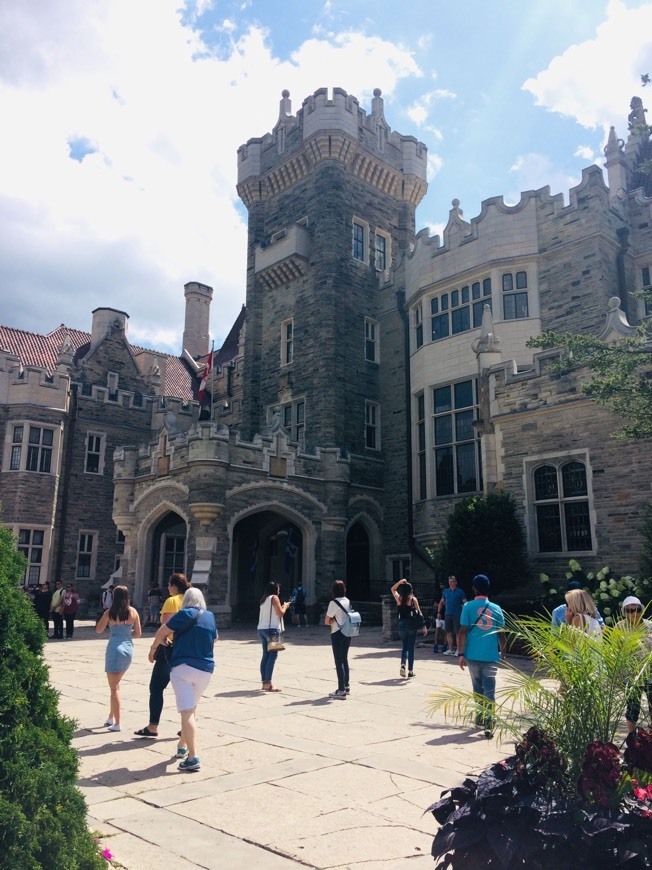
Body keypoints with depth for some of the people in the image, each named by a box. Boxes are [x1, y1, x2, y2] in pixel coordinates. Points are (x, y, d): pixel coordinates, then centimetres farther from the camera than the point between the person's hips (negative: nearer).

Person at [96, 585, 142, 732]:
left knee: (114, 687, 3)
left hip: (115, 649, -4)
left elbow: (98, 630, 5)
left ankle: (117, 723, 3)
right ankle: (111, 717, 29)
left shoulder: (109, 612, -8)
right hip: (128, 648, 4)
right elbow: (138, 633, 6)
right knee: (116, 684, 22)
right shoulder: (133, 612, 0)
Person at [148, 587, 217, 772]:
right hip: (206, 669, 6)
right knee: (190, 709, 24)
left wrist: (153, 648, 10)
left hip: (183, 667, -6)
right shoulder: (210, 616, 10)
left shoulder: (186, 614, -7)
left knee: (186, 712, -10)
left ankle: (193, 757, -18)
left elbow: (162, 632, -6)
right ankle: (182, 746, 36)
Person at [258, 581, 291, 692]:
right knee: (272, 655, -9)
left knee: (265, 655, 11)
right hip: (272, 629, -8)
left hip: (261, 629, 8)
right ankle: (268, 683, -14)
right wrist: (285, 606, 9)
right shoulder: (274, 598, -5)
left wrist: (281, 607, 24)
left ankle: (264, 682, 12)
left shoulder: (264, 599, 18)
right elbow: (280, 613, -9)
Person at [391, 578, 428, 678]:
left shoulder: (399, 598, 1)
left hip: (402, 624, 2)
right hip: (412, 625, -2)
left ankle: (403, 664, -8)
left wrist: (400, 582, 10)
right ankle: (410, 671, 8)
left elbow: (393, 589, 20)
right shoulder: (413, 599, -6)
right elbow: (419, 613, -6)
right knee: (411, 648, 7)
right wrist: (423, 626, -1)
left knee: (405, 647, 16)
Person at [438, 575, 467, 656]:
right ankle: (450, 649, 16)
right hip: (448, 615, 5)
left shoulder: (460, 592, -1)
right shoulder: (445, 591, 12)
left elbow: (465, 603, -4)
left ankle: (458, 650, 3)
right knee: (448, 632, 7)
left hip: (457, 615, -5)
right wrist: (438, 612, 11)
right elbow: (441, 602, 19)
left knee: (457, 632, -4)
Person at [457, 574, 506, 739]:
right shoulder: (496, 609, 5)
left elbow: (463, 632, -8)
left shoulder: (469, 606, -3)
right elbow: (501, 634, 9)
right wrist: (503, 652, 23)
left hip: (473, 655, 0)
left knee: (478, 687, 19)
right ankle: (488, 724, -11)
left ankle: (481, 717, 31)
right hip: (491, 656, 0)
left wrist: (461, 653, -3)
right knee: (489, 690, -1)